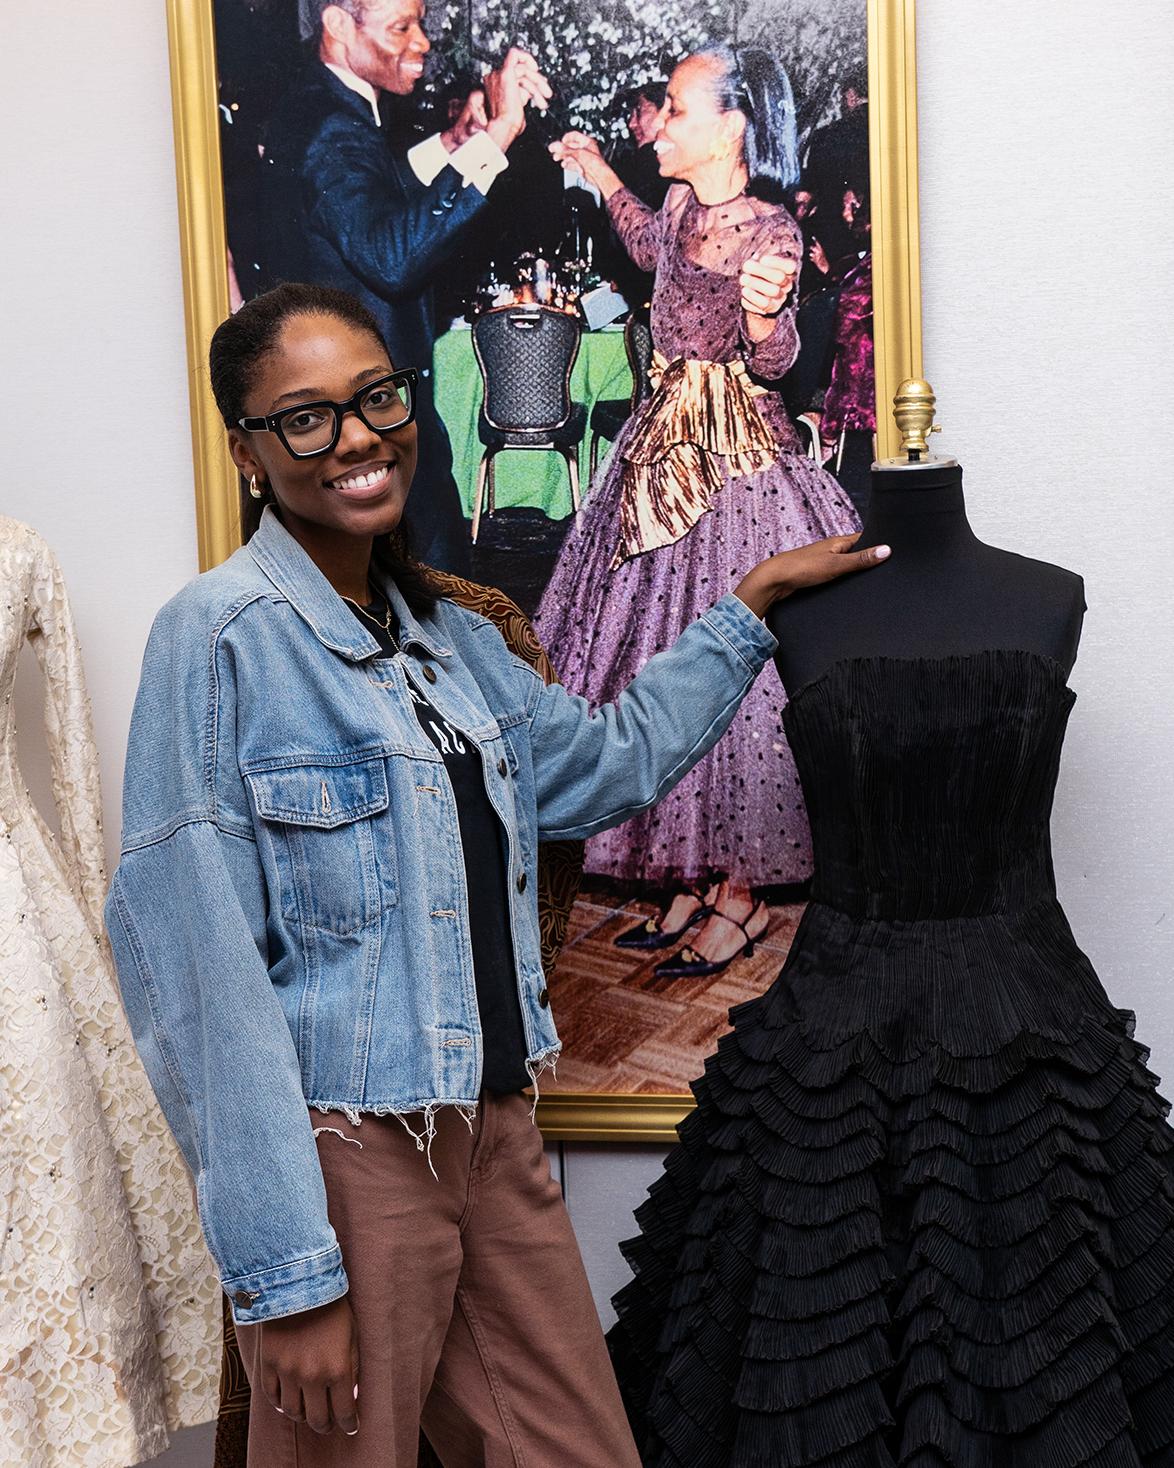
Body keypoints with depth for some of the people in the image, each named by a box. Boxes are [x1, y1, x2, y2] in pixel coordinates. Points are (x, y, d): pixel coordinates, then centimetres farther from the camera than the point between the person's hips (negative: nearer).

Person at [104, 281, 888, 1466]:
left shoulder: (453, 638, 9)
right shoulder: (222, 635, -13)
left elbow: (607, 760, 25)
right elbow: (200, 976, -17)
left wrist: (749, 605, 20)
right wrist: (286, 1270, -19)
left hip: (493, 1133, 7)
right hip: (342, 1149, -6)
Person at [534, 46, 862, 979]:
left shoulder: (769, 233, -15)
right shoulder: (684, 206, 7)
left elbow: (776, 362, -26)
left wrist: (765, 314, -45)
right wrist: (604, 179, 35)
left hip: (739, 471, -8)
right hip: (665, 458, 9)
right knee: (661, 664, 12)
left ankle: (739, 898, 12)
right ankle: (690, 881, 24)